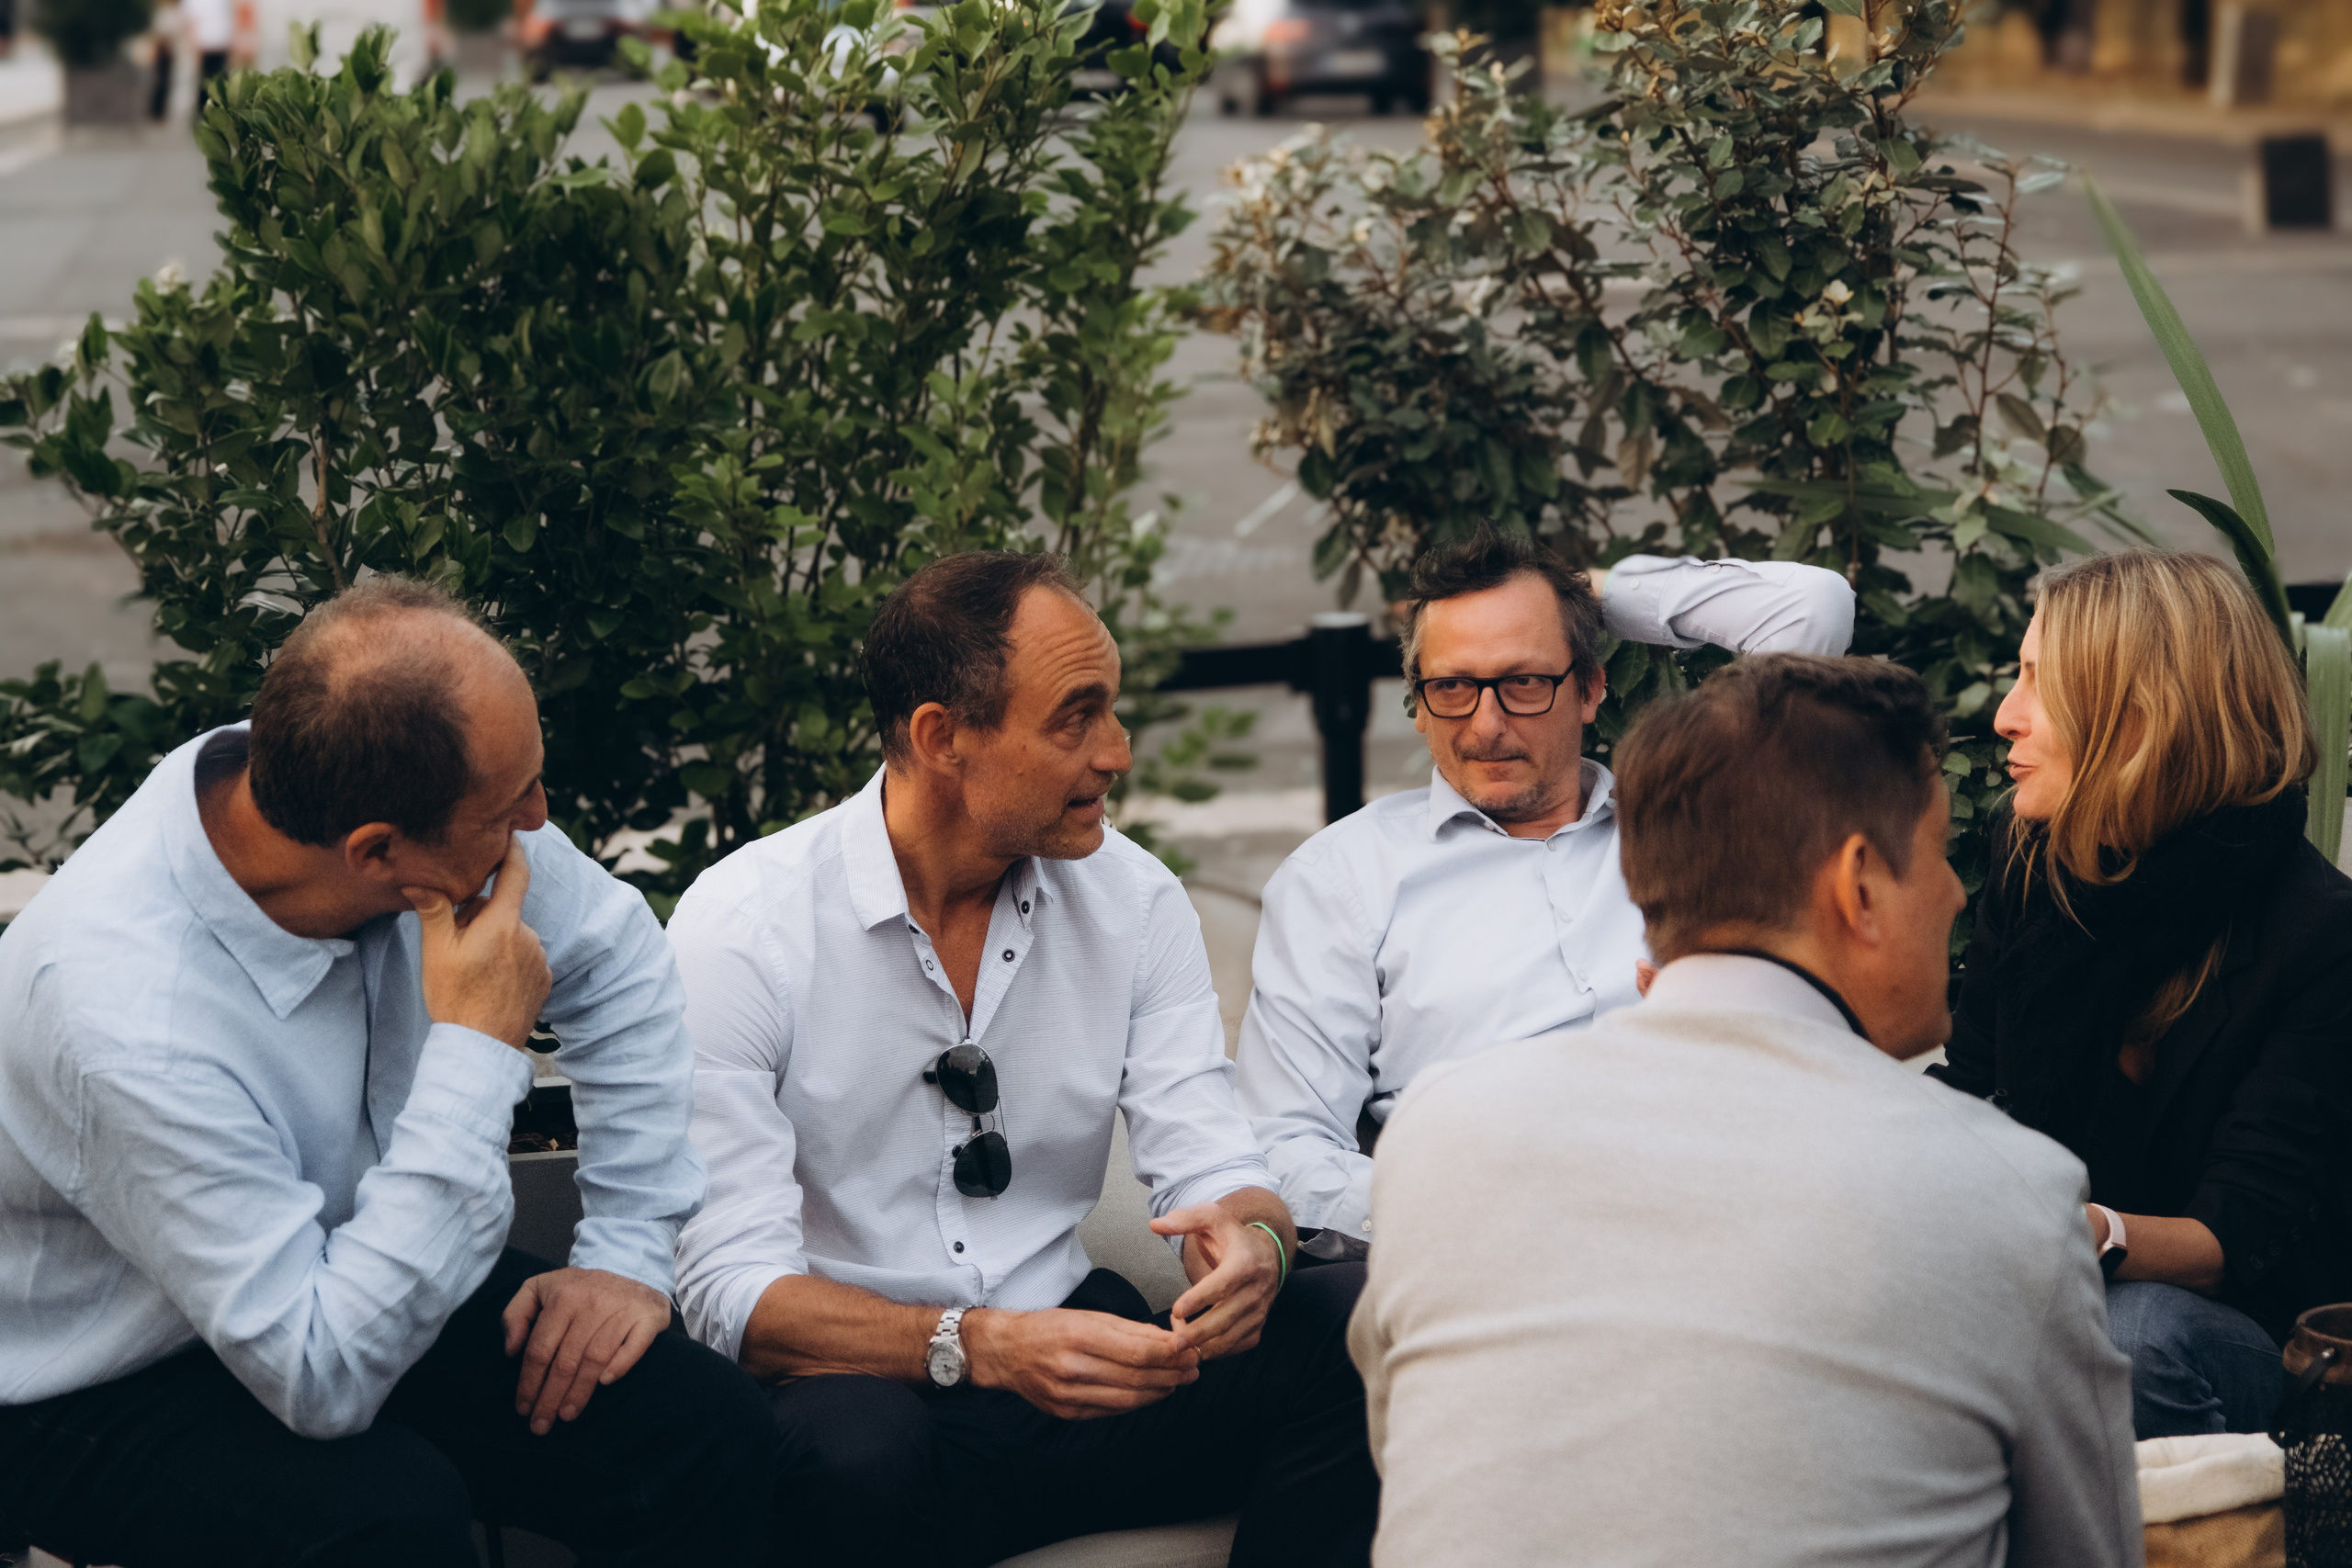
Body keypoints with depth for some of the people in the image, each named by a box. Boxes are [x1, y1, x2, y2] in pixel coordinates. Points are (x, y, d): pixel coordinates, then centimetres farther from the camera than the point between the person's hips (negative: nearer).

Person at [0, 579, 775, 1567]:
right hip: (108, 1400, -6)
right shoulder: (129, 1029, -35)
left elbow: (617, 966, 3)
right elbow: (321, 1381, -34)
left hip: (339, 1275, 6)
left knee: (713, 1439, -14)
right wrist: (478, 1046, -33)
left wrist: (629, 1256, -3)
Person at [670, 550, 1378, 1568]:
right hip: (856, 1386, -5)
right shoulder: (742, 929, -11)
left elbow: (1209, 1165, 0)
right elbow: (732, 1287, -17)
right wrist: (977, 1347, -32)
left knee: (1356, 1328, -19)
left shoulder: (1134, 900, 5)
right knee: (860, 1452, -40)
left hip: (1065, 1359, 5)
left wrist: (1249, 1242, -25)